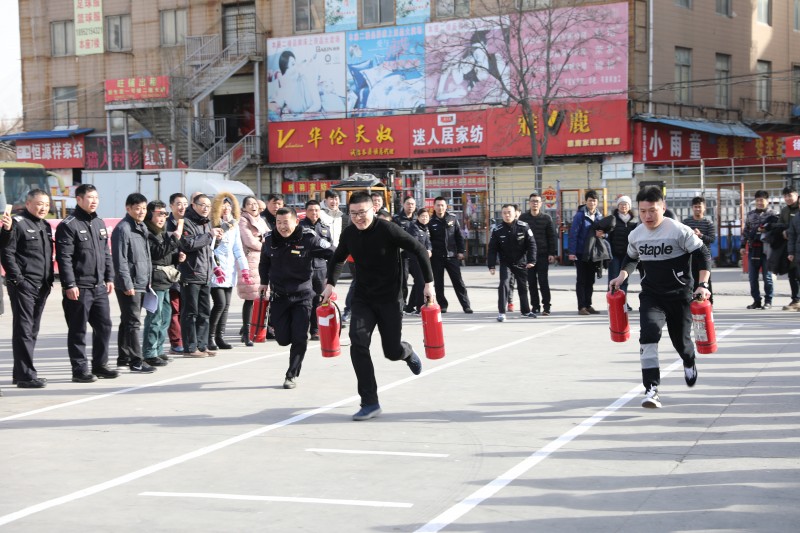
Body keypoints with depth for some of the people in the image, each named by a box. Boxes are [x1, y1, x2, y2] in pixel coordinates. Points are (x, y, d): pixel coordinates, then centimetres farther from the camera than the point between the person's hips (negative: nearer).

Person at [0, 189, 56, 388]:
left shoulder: (45, 226, 18)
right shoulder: (18, 224, -7)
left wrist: (49, 280, 13)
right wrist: (17, 278, -16)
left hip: (42, 287, 8)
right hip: (23, 286, -8)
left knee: (33, 331, 11)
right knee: (24, 330, -7)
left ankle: (20, 373, 19)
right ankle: (26, 375, -7)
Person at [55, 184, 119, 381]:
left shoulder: (99, 223, 15)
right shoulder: (68, 225, -9)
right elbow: (64, 258, -14)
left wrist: (109, 278, 14)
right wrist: (70, 285, -18)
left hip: (100, 287, 7)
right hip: (79, 288, -7)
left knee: (104, 326, 10)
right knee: (78, 330, 1)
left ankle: (100, 364, 21)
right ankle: (79, 369, 8)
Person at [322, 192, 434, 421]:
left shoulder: (388, 230, -18)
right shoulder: (349, 234, -3)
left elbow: (419, 250, -13)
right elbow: (338, 259, 17)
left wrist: (429, 283, -14)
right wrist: (331, 283, 7)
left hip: (390, 298, -3)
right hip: (363, 298, 3)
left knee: (392, 352, 2)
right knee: (358, 344, -16)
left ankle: (408, 352, 43)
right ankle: (370, 403, -11)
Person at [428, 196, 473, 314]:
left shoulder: (453, 219, 3)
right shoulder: (431, 222, -2)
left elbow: (459, 236, 6)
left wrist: (461, 251, 1)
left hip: (452, 256, 1)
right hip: (436, 257, 0)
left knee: (458, 282, 0)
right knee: (438, 283, 5)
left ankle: (466, 305, 2)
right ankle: (442, 305, 15)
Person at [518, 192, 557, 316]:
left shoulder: (546, 218, 2)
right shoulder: (523, 217, 5)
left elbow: (552, 236, 2)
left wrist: (552, 253, -5)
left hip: (543, 254, -2)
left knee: (543, 281, -3)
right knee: (531, 281, 5)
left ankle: (546, 306, 2)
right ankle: (535, 306, 12)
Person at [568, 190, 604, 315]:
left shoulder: (599, 216, 7)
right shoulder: (580, 215, -11)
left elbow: (603, 231, 16)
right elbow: (573, 234, -14)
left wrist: (600, 234, -9)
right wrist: (572, 252, -19)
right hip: (581, 253, -6)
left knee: (590, 280, 11)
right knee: (581, 280, 0)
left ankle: (588, 305, 19)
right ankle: (581, 307, 3)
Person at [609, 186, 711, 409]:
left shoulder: (679, 231, -15)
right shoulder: (635, 235, 0)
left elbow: (703, 256, -11)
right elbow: (631, 258, 21)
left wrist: (702, 284, -21)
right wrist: (622, 276, 3)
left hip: (680, 294, -2)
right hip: (650, 295, 3)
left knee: (680, 339, 9)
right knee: (648, 334, -20)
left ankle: (689, 363, 49)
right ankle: (651, 389, -20)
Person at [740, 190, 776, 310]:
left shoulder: (772, 214, -1)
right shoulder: (750, 215, 14)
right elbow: (746, 231, 16)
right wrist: (743, 246, 11)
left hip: (766, 248, -5)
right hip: (753, 249, 5)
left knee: (767, 276, 1)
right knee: (752, 277, 6)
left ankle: (768, 301, 10)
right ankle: (756, 300, 15)